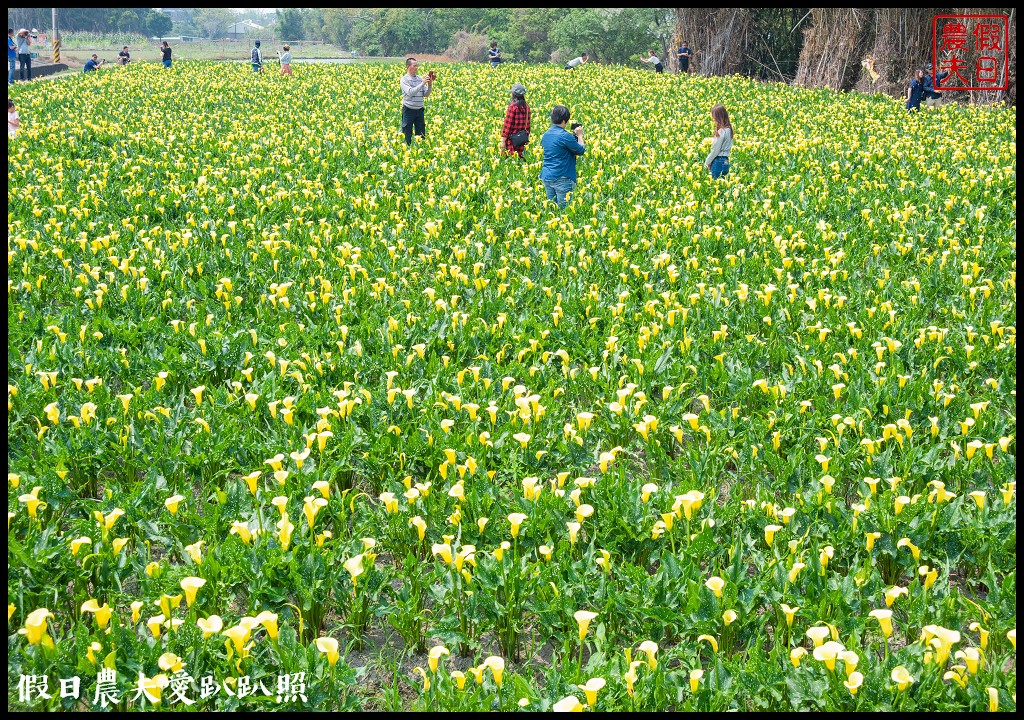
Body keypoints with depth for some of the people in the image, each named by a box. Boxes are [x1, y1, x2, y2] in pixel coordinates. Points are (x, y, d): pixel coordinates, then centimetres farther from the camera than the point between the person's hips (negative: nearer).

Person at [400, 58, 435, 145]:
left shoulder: (420, 79, 9)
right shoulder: (404, 79, -6)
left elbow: (426, 94, 8)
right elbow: (411, 92, -19)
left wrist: (430, 85, -9)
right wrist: (422, 83, -21)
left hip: (419, 110, 5)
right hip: (408, 110, -5)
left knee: (421, 135, 8)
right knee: (407, 136, 0)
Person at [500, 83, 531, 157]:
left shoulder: (513, 106, -12)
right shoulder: (526, 107, 8)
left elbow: (508, 124, -13)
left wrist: (503, 140, -10)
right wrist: (526, 137, 23)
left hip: (512, 140, -6)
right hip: (522, 140, 6)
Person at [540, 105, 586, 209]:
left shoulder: (546, 135, 8)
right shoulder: (565, 136, -16)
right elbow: (581, 151, -8)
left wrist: (573, 136, 19)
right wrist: (579, 135, 6)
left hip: (546, 176, 8)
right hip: (561, 178, -8)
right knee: (563, 208, -2)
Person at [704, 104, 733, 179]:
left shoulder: (721, 131, -18)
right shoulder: (728, 129, 8)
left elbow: (715, 150, -16)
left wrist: (707, 162, -4)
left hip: (718, 161, -9)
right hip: (726, 161, 9)